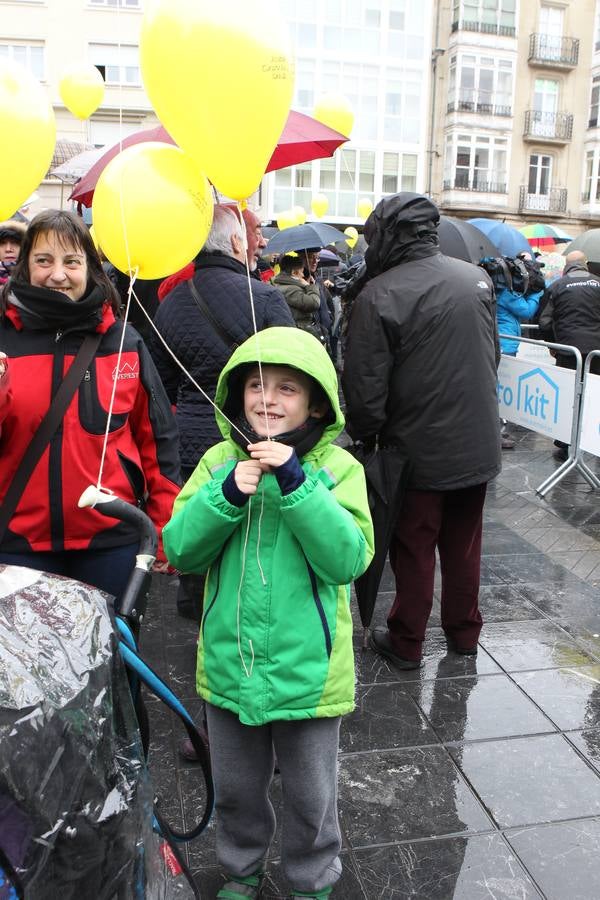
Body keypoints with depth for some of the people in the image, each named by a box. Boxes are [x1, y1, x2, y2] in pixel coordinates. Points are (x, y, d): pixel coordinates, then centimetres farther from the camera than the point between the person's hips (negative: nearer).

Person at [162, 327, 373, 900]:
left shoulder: (337, 468, -12)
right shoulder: (220, 462, -4)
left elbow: (348, 559, -22)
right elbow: (179, 550, -8)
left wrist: (296, 484, -29)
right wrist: (228, 495, -23)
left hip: (308, 665, -2)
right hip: (229, 661, 3)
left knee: (309, 794, 19)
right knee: (234, 787, 25)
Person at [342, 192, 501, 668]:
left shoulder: (379, 295, -19)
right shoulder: (478, 277, 1)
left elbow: (365, 386, -17)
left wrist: (364, 437, -1)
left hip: (419, 451, -5)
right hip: (478, 444, 5)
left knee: (414, 548, 10)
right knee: (464, 545, 19)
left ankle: (407, 642, 23)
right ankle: (464, 633, 33)